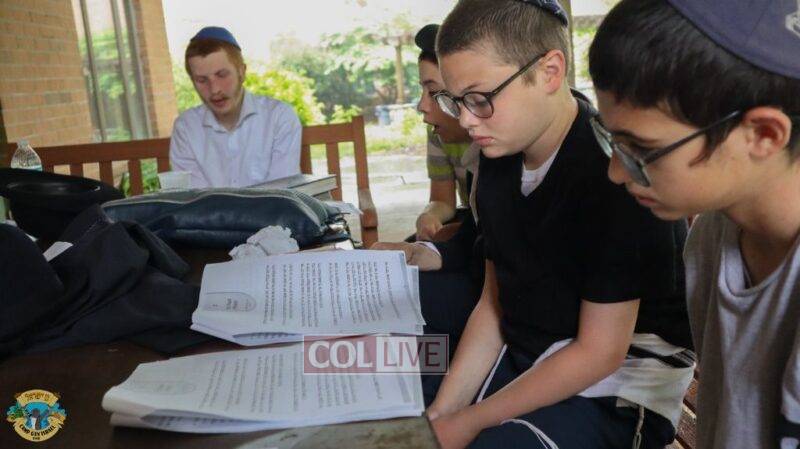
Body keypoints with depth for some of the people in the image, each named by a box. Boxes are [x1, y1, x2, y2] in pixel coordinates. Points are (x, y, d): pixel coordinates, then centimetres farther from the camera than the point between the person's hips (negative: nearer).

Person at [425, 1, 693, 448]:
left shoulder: (616, 171, -23)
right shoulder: (499, 158, 0)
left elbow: (600, 352, -19)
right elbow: (493, 302, 4)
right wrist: (440, 412, -5)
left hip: (619, 384, -6)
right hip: (522, 359, 7)